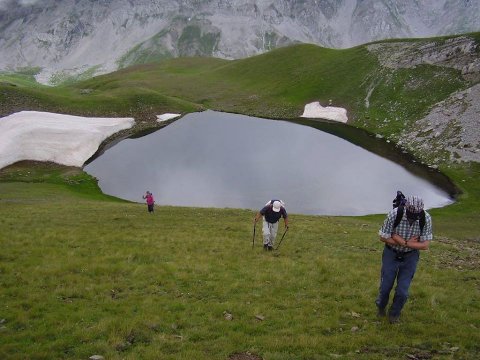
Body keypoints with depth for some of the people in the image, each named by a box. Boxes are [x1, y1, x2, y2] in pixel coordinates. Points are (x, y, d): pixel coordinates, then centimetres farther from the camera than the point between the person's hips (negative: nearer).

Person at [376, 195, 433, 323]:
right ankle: (380, 306, 41)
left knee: (402, 291, 0)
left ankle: (394, 313, 30)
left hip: (410, 256, 1)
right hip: (391, 254, -1)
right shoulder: (394, 214, -26)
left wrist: (403, 242, -25)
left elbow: (425, 245, -17)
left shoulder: (426, 218, -21)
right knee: (385, 286, 8)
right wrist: (407, 243, -19)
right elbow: (383, 237, -15)